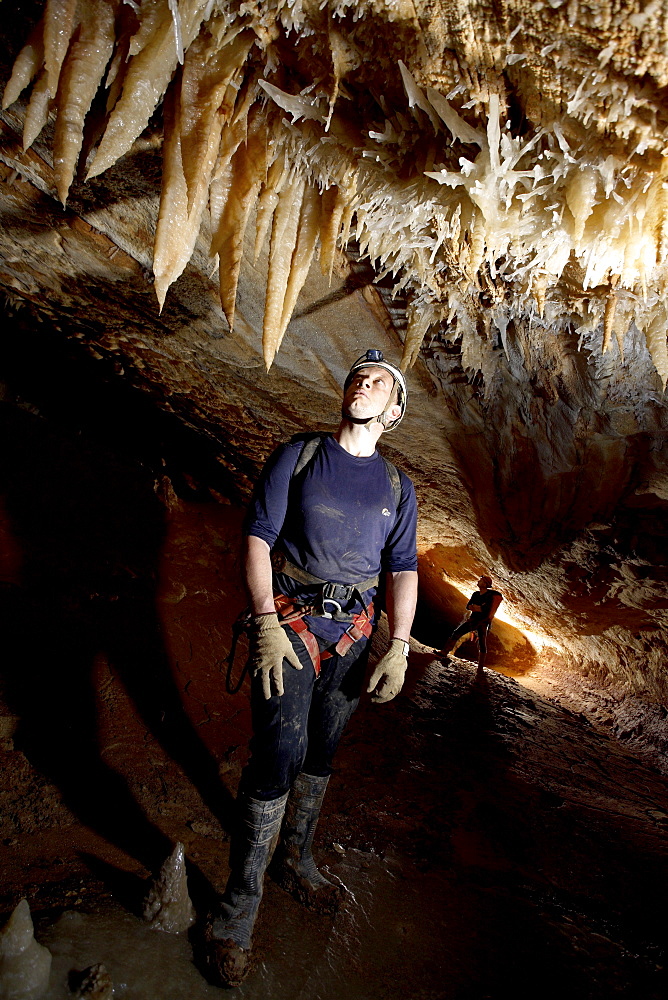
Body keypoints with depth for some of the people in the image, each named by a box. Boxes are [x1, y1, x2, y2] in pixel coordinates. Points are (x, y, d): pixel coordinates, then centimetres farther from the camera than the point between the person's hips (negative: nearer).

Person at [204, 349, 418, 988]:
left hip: (354, 630, 4)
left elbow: (402, 570, 7)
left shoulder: (397, 487, 10)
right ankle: (240, 901, 8)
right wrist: (266, 623, -14)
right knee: (280, 751, -9)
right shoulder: (298, 455, 1)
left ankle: (294, 860, 36)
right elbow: (257, 538, -4)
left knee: (321, 753, 14)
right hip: (290, 619, -3)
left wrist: (399, 647, -4)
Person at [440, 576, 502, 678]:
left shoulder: (490, 595, -7)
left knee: (482, 645, -6)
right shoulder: (475, 594, 9)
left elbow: (488, 610, -17)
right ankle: (444, 652, 5)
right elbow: (468, 606, 6)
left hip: (483, 622, -5)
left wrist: (475, 607, -11)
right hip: (473, 619, 6)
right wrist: (475, 607, -14)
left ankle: (480, 670, -1)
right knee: (456, 633, -2)